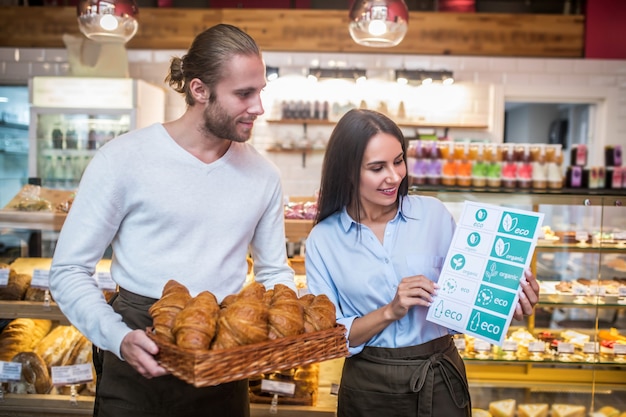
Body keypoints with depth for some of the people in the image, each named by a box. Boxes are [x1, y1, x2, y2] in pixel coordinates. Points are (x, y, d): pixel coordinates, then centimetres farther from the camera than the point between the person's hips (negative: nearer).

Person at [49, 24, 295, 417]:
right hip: (142, 361, -3)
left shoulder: (264, 175, 0)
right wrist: (119, 338, -23)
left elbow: (274, 270, 11)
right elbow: (69, 270, -8)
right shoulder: (123, 158, -12)